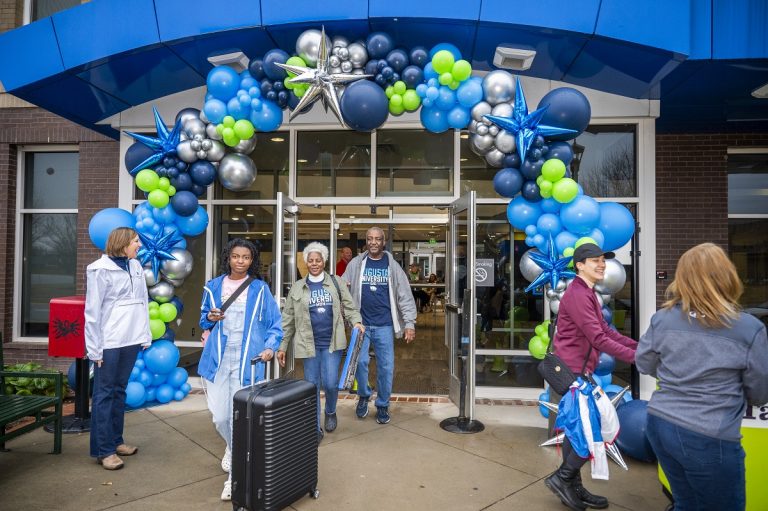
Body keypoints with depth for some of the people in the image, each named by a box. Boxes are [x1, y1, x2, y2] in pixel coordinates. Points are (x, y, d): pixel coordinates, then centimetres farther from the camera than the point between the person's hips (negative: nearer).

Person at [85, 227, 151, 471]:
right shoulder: (101, 269, -8)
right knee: (104, 393, 3)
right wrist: (94, 348, -10)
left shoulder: (135, 266, 10)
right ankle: (104, 449, 12)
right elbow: (92, 311, -9)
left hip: (130, 340, 6)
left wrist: (146, 335, 9)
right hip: (109, 342, -6)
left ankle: (115, 440, 26)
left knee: (120, 390, 15)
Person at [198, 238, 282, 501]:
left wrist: (270, 347, -14)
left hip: (247, 361, -2)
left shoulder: (260, 289, 1)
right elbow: (203, 320, 18)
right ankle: (232, 447, 42)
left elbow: (274, 324, 2)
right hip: (217, 359, 3)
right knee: (220, 417, 8)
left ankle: (236, 475, 13)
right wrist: (210, 317, -5)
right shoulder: (213, 286, 7)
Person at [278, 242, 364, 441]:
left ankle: (330, 412, 29)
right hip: (309, 343, 1)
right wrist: (282, 346, 5)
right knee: (312, 385, 6)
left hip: (332, 342, -1)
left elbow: (349, 306, 5)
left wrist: (357, 321, -16)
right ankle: (315, 428, 21)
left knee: (330, 382, -4)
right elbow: (288, 320, 6)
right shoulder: (297, 288, 5)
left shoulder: (336, 283, 5)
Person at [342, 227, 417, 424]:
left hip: (384, 325, 0)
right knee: (360, 361, -4)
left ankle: (382, 405, 22)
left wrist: (410, 323, -6)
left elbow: (405, 295, 0)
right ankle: (364, 396, 23)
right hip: (361, 323, 0)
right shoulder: (356, 264, 4)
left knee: (386, 366, 4)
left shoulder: (392, 266, 2)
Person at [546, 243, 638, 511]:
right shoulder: (577, 294, -17)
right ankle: (562, 477, 6)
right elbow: (597, 338, -21)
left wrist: (638, 346, 6)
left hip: (575, 372, 11)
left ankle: (574, 489, 27)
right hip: (573, 372, -11)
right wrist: (633, 357, -17)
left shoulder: (587, 294, 18)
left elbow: (606, 331, 16)